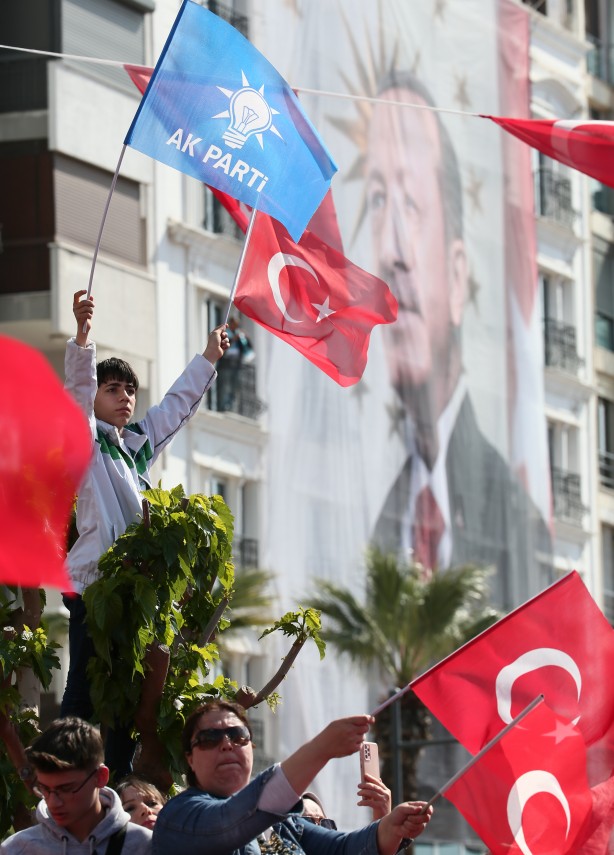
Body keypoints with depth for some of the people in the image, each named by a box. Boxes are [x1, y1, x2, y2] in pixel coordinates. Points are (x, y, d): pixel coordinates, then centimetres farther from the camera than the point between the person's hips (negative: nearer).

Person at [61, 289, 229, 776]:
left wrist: (209, 357, 37)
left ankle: (122, 782, 9)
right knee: (84, 690, -11)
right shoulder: (85, 439, 1)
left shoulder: (142, 442, 20)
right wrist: (82, 333, -28)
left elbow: (179, 404, 32)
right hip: (93, 584, -7)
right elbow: (79, 384, -14)